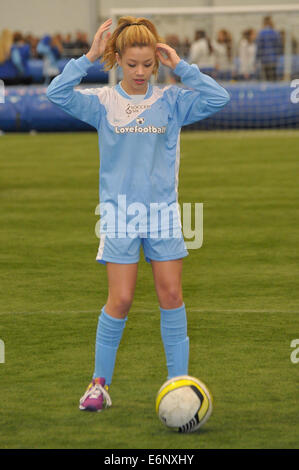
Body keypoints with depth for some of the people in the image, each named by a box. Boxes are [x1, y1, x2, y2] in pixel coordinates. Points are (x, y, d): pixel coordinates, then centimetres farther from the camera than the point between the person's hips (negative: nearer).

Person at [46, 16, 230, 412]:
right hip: (120, 213, -2)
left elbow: (218, 98, -8)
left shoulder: (171, 101, 3)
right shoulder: (103, 102, -1)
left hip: (163, 210, 2)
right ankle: (100, 382, 9)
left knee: (171, 295, 1)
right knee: (120, 300, -4)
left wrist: (180, 66, -9)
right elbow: (57, 93, -13)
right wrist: (88, 58, -17)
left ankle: (178, 380, 9)